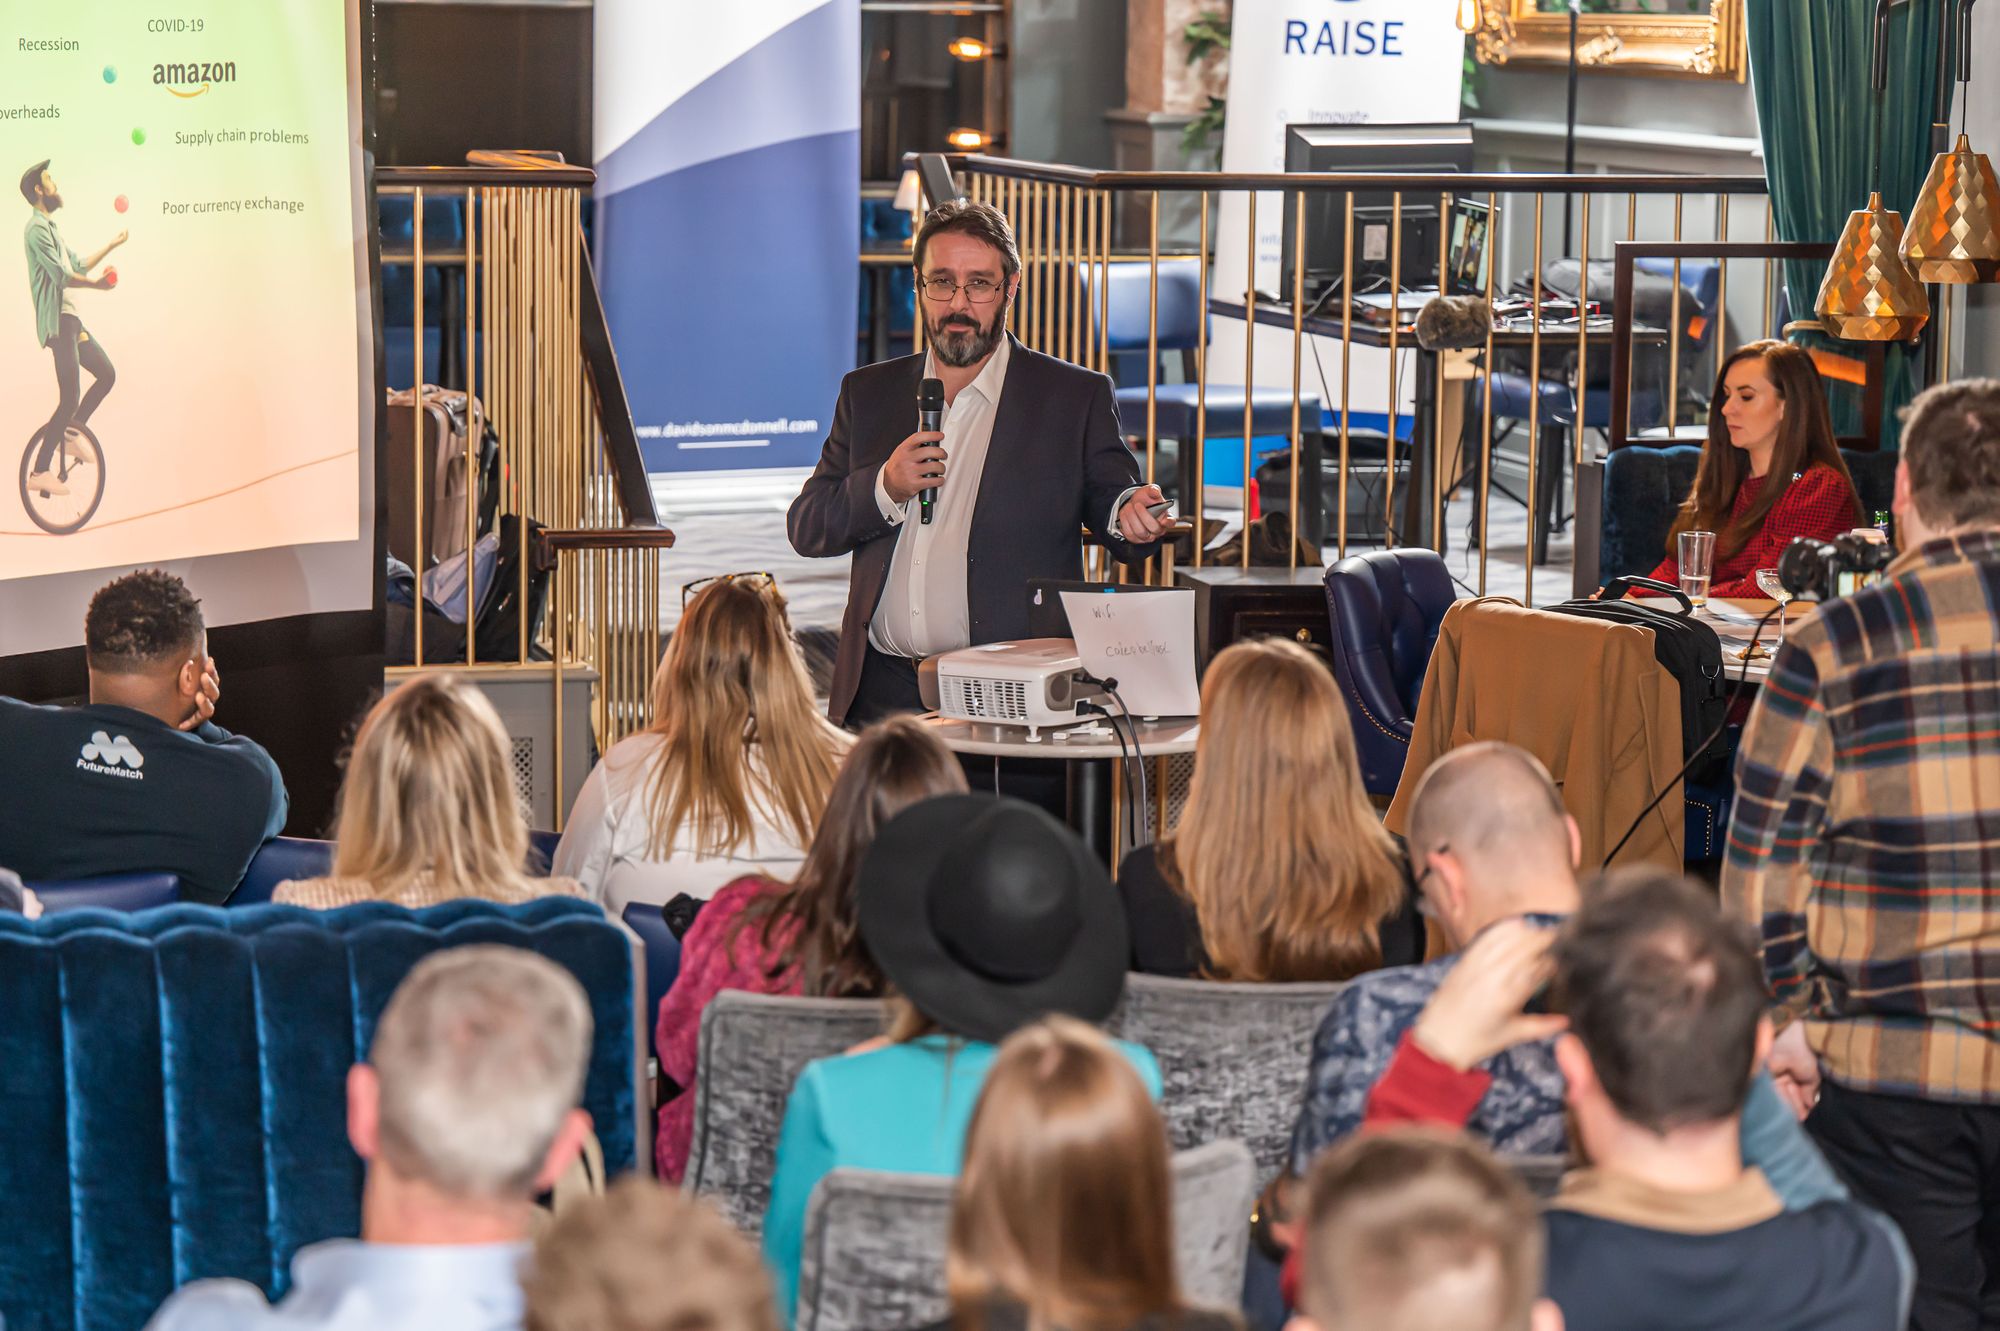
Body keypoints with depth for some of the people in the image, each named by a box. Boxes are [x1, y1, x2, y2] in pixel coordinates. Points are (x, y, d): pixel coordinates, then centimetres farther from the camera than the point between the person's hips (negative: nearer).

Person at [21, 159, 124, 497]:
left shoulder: (51, 228, 21)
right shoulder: (37, 228, -12)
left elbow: (78, 267, 30)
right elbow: (61, 276, -21)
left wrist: (112, 245, 32)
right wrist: (96, 284, -11)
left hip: (71, 320, 10)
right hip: (57, 321, -10)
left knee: (106, 374, 15)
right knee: (69, 399, -14)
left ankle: (69, 433, 20)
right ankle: (39, 472, -13)